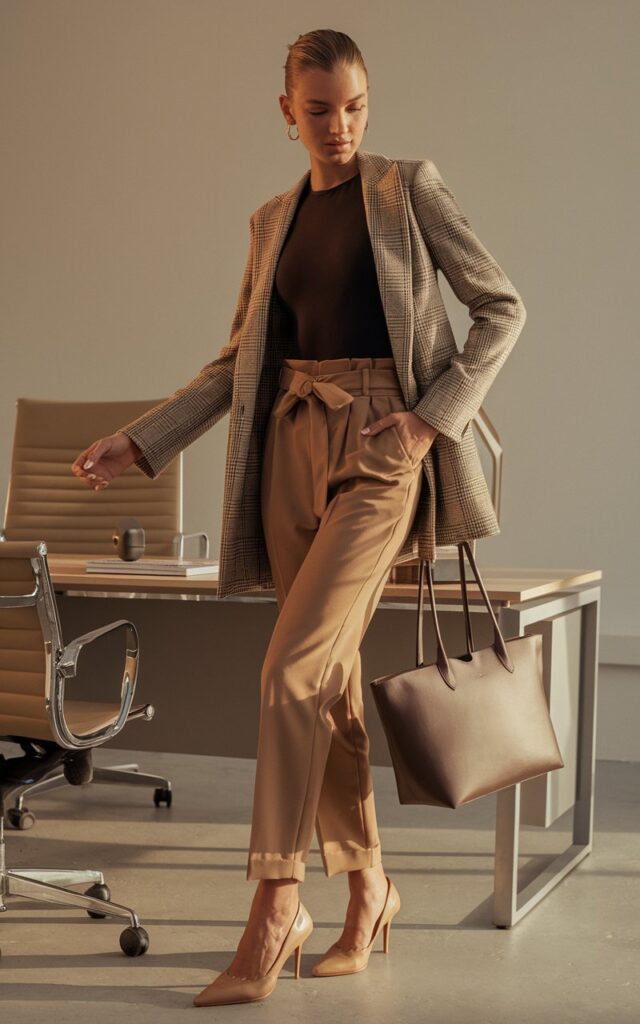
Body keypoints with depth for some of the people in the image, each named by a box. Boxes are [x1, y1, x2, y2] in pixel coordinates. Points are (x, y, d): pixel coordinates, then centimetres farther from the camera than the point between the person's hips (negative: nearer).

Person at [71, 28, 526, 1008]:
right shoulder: (278, 217, 16)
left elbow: (503, 304, -1)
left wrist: (433, 417, -12)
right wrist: (139, 440, 12)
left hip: (376, 448, -5)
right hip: (294, 442, 6)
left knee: (293, 670, -14)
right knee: (330, 675, 8)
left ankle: (271, 922, -9)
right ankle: (368, 884, 23)